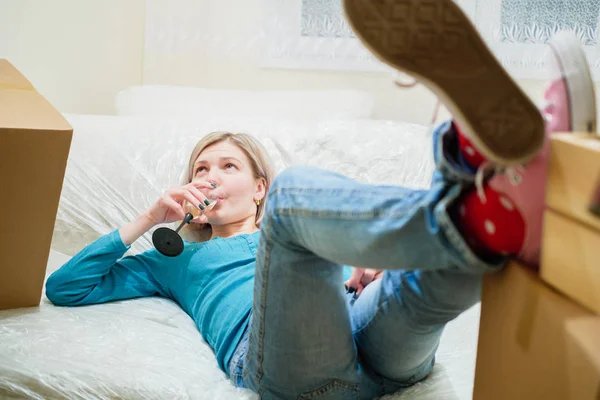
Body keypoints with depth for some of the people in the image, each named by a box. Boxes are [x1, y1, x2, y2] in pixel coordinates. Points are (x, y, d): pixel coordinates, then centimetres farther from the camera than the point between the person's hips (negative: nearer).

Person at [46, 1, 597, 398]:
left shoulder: (278, 235, 40)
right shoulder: (179, 260, 37)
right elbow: (64, 288, 32)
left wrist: (365, 274, 6)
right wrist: (148, 220, 25)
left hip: (383, 351, 3)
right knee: (296, 188, -27)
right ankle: (465, 216, -54)